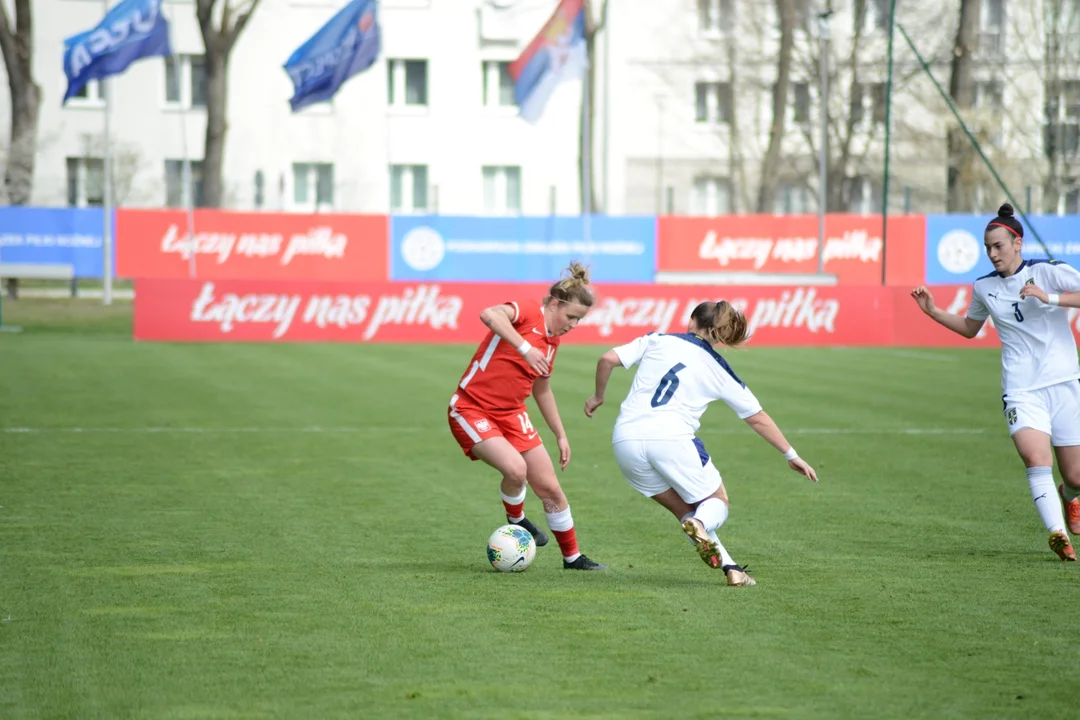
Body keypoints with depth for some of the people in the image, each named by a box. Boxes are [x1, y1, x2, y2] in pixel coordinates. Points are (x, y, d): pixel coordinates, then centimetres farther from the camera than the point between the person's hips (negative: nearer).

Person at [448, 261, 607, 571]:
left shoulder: (552, 342, 8)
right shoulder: (528, 312, -16)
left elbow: (542, 390, 21)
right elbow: (489, 314, -38)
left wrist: (561, 435, 22)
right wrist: (525, 347, -43)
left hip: (511, 414, 7)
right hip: (471, 409, -7)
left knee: (550, 487, 3)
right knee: (515, 468, -29)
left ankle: (572, 557, 20)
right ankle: (515, 520, 4)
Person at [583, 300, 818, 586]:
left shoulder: (657, 341, 13)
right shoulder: (718, 369, 13)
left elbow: (607, 359, 4)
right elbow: (758, 418, 19)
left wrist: (598, 396, 23)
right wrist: (791, 455, 29)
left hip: (625, 437, 3)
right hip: (671, 438, -3)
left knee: (684, 509, 18)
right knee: (717, 501, 15)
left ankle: (730, 568, 5)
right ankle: (700, 523, -22)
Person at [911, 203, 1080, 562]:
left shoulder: (1048, 272, -4)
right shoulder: (984, 287, 8)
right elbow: (970, 327, 27)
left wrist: (1051, 298, -24)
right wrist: (933, 311, 15)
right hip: (1021, 391, 1)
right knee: (1037, 460, -26)